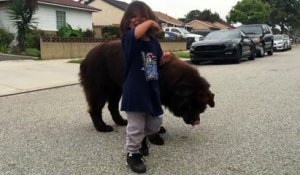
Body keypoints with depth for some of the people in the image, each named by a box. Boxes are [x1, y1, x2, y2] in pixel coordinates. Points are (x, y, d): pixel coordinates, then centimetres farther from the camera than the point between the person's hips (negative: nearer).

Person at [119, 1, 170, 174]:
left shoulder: (154, 41, 6)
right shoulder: (129, 38, -12)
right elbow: (137, 32, -37)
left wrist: (164, 58, -1)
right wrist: (149, 22, -22)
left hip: (152, 90, 6)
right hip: (135, 91, -6)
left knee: (155, 123, 19)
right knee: (136, 126, 1)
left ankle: (143, 138, 48)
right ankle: (133, 154, 22)